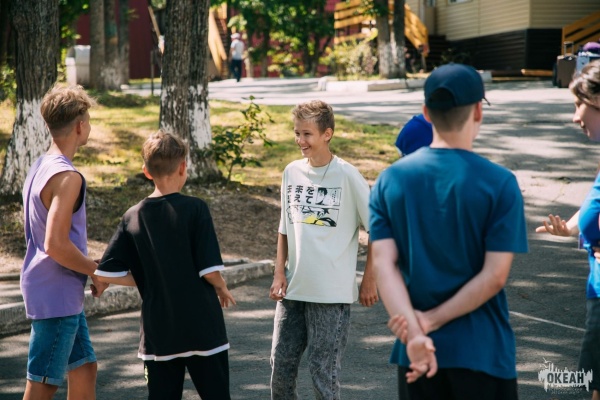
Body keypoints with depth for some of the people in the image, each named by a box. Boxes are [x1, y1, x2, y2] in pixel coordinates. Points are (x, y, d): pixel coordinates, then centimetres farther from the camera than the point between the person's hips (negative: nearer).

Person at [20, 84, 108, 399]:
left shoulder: (40, 167, 11)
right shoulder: (67, 176, -19)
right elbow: (56, 244, -26)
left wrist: (88, 269, 13)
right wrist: (97, 271, -12)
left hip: (65, 295, 10)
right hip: (56, 296, -10)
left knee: (84, 368, 18)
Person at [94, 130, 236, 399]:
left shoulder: (132, 217, 0)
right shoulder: (194, 209, -11)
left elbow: (105, 274, -2)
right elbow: (210, 270, -13)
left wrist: (148, 279, 11)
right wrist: (222, 289, 8)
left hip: (158, 334, 3)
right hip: (202, 328, -3)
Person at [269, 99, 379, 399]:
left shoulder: (346, 175, -9)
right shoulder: (292, 172, 6)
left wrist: (369, 279, -5)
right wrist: (280, 272, 4)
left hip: (332, 294, -5)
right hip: (292, 290, 5)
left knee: (323, 373, 0)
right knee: (281, 366, 8)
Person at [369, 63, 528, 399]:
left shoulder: (390, 180, 0)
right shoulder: (499, 183, -10)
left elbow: (384, 264, -9)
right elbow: (494, 276, -15)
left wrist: (414, 334, -17)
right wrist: (430, 321, -13)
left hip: (417, 353, 3)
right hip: (481, 351, -3)